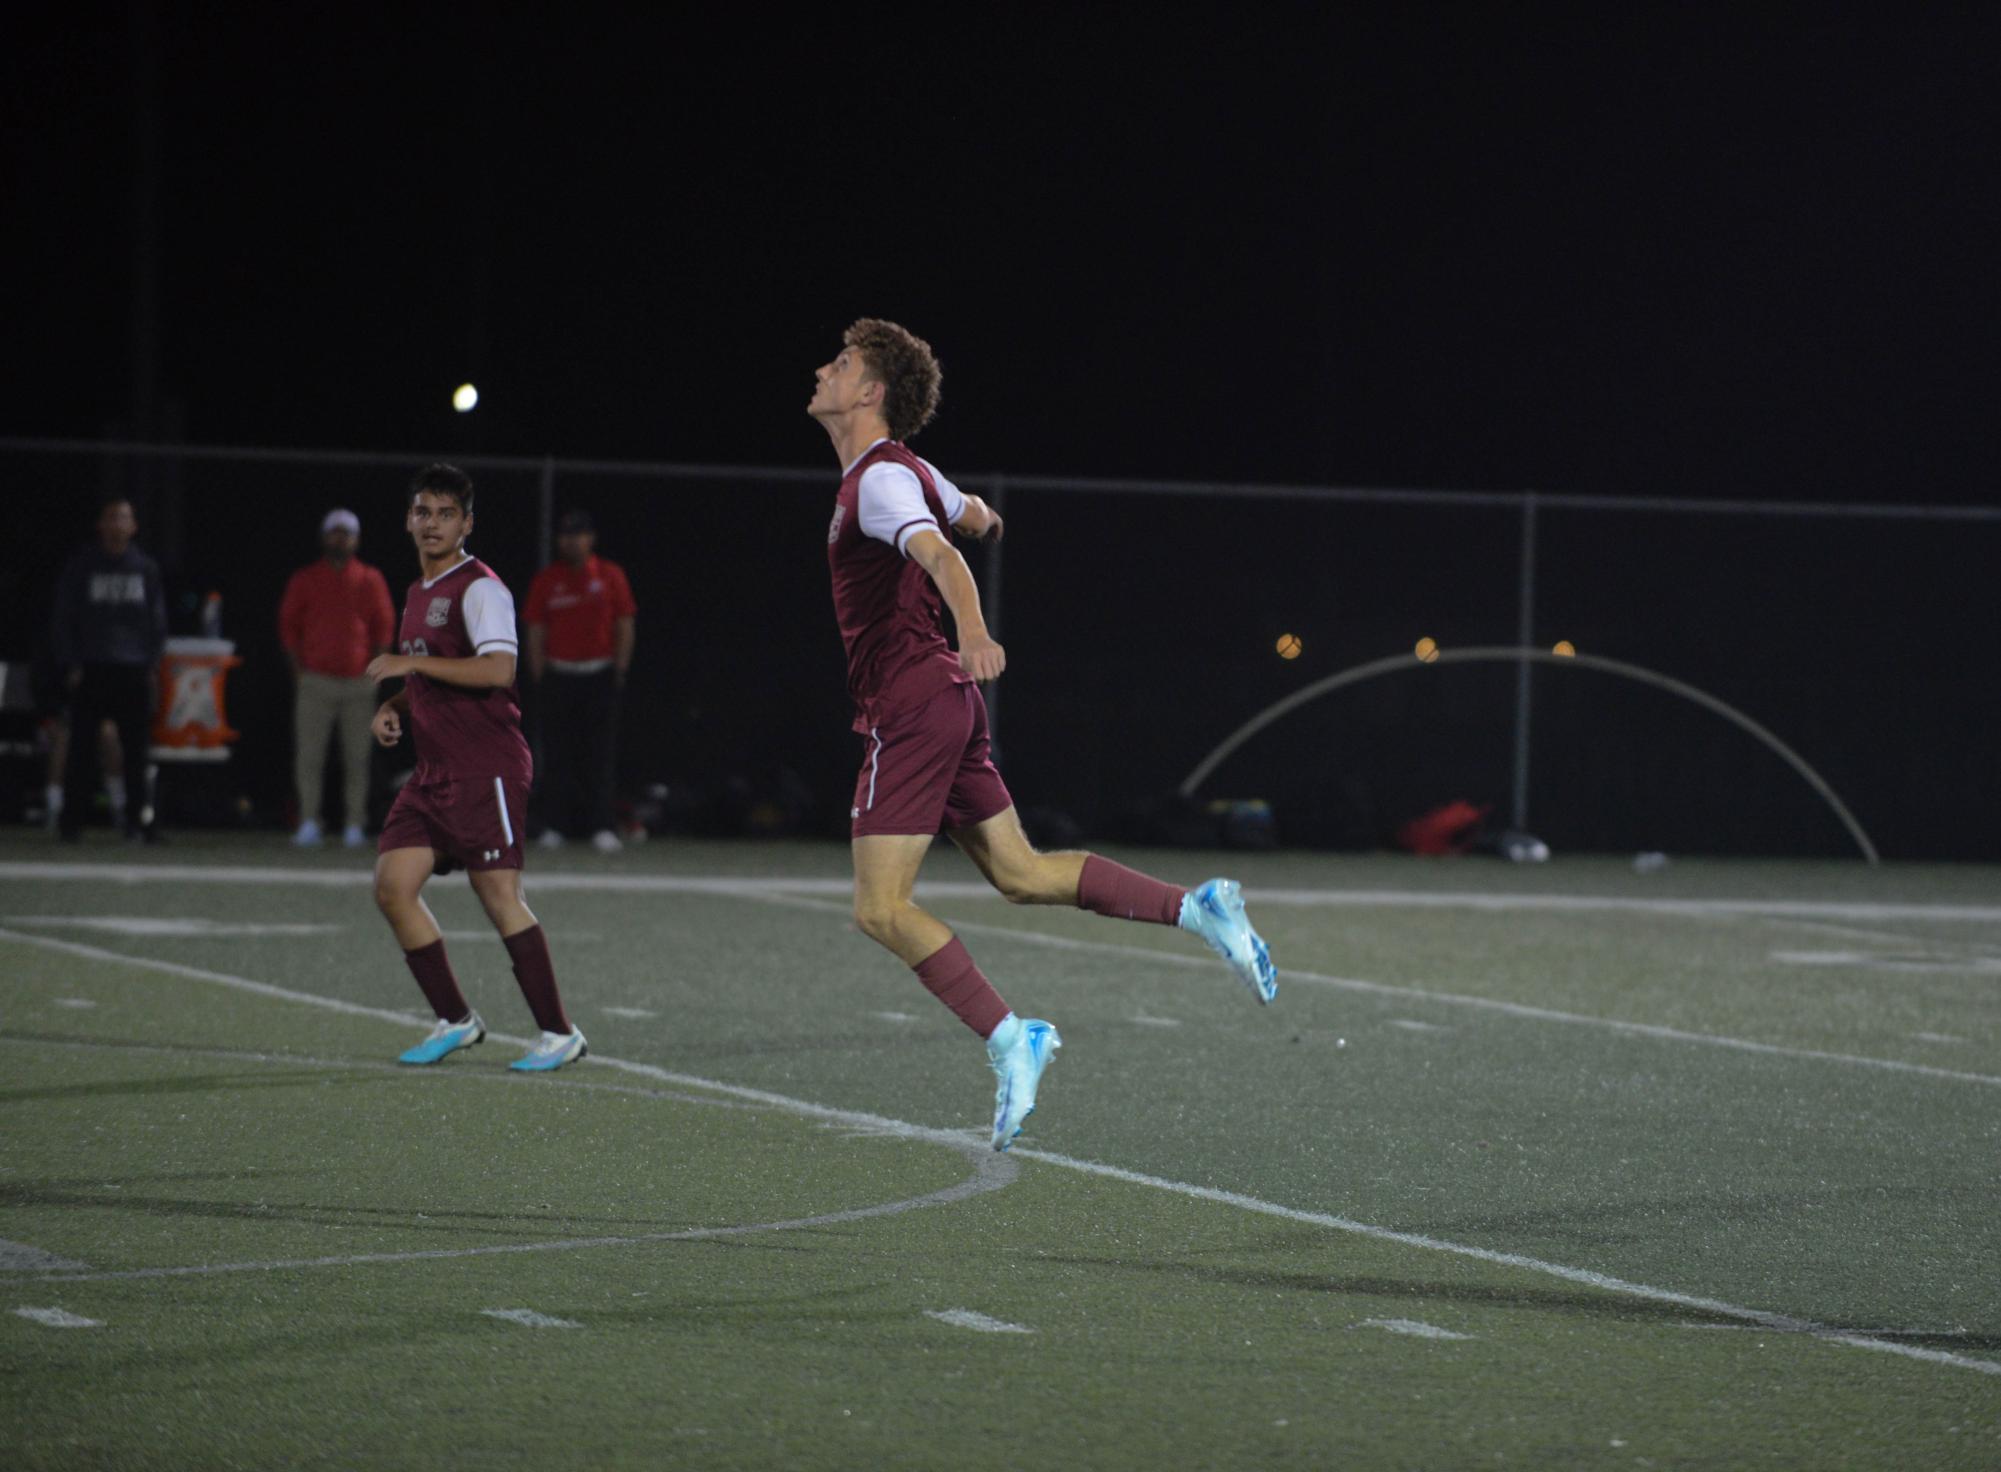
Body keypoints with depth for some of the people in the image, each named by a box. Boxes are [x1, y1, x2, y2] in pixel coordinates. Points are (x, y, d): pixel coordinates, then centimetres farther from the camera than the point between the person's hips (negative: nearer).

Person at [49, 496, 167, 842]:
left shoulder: (146, 569, 10)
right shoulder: (81, 567, 4)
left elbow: (157, 620, 14)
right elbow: (63, 619, 4)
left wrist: (153, 666, 4)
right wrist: (70, 665, -5)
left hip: (133, 671, 2)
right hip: (90, 670, -2)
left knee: (136, 749, 0)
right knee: (81, 749, -3)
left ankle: (139, 816, 3)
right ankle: (71, 821, 0)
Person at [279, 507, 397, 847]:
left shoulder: (371, 581, 10)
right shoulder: (305, 580, 9)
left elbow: (384, 627, 11)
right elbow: (288, 624, 9)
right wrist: (299, 668, 0)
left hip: (359, 682, 0)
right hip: (316, 679, 0)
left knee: (357, 758, -1)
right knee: (308, 755, -7)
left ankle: (355, 827, 2)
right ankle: (308, 823, -5)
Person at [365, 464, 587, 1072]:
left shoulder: (479, 588, -10)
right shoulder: (419, 593, 18)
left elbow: (497, 669, -24)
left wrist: (411, 663, -21)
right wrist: (395, 708, 11)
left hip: (487, 767, -9)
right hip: (435, 771, 9)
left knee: (499, 895, -10)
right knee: (393, 887, 0)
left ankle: (558, 1033, -3)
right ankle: (455, 1021, 10)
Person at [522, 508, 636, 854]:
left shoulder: (610, 576, 5)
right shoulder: (546, 580, 6)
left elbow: (624, 627, 5)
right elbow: (535, 631, 5)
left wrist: (620, 670, -3)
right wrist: (539, 680, -2)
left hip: (600, 675, -1)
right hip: (558, 675, 1)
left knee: (600, 753, -5)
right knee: (556, 755, 0)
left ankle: (601, 828, -6)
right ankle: (553, 827, 3)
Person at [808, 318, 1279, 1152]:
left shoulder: (881, 478, -13)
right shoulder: (904, 471, 15)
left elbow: (939, 553, -32)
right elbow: (973, 518, 36)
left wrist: (972, 629, -51)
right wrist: (983, 519, 61)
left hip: (910, 705, -10)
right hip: (944, 699, 10)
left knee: (881, 908, -10)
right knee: (1020, 874, 11)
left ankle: (1009, 1039, -13)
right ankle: (1198, 910, 6)